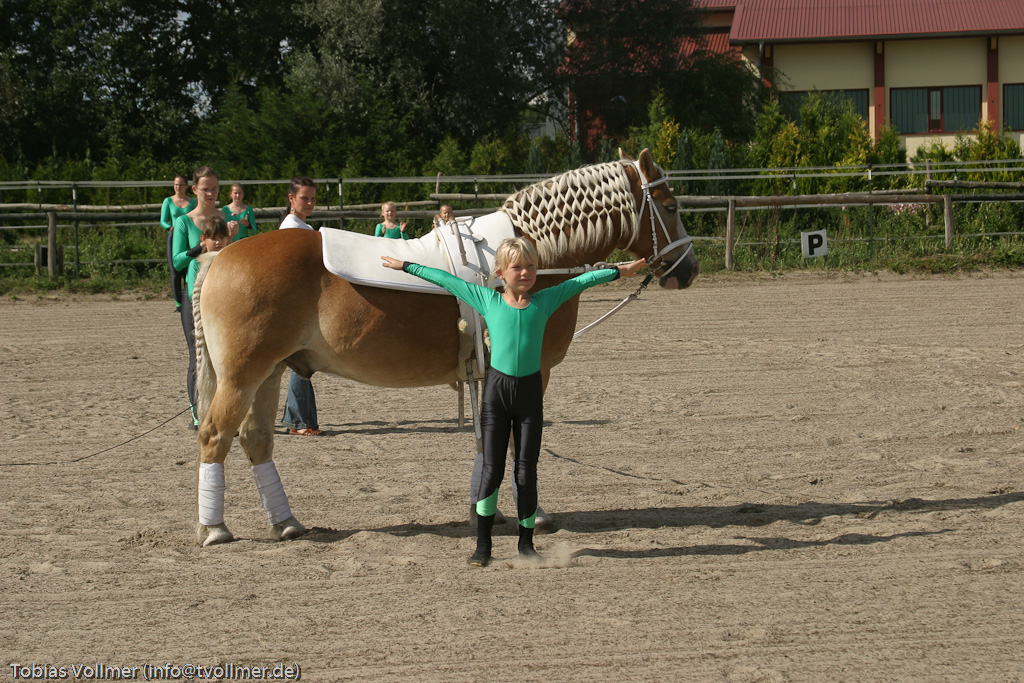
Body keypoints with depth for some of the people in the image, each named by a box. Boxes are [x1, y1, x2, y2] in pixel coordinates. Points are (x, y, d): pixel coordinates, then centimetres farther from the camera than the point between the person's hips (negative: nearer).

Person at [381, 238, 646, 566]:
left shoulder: (545, 301, 4)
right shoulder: (488, 300, 2)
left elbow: (582, 281, 13)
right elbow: (445, 280, 9)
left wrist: (619, 270, 20)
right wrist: (406, 266, 14)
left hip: (530, 390, 1)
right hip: (497, 388, -1)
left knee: (526, 471, 4)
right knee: (491, 468, 0)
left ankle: (526, 543, 14)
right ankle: (483, 545, 7)